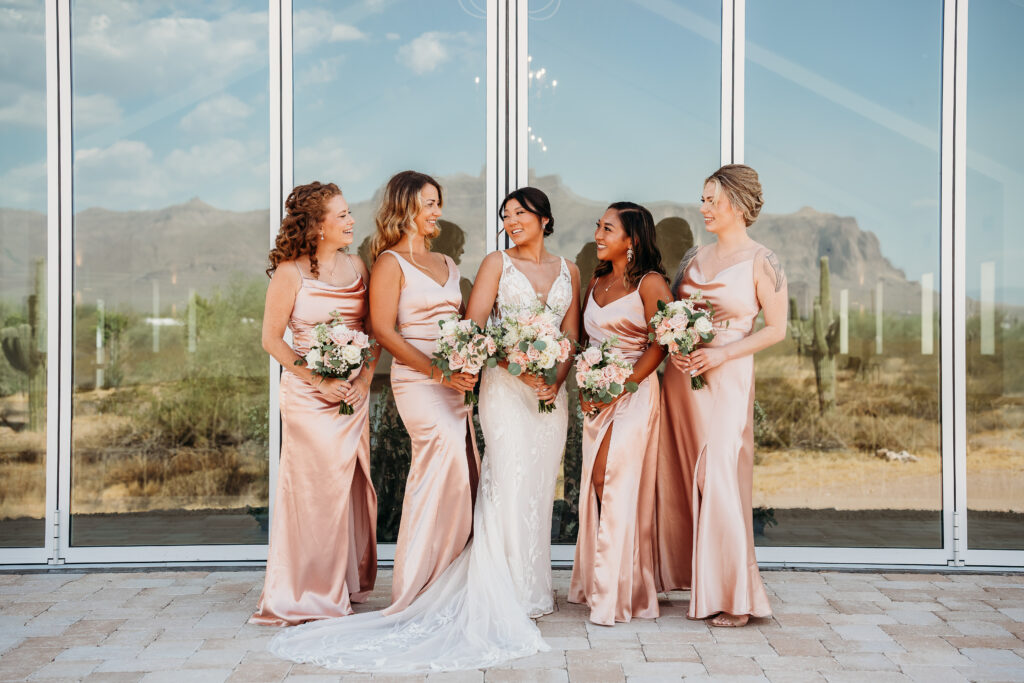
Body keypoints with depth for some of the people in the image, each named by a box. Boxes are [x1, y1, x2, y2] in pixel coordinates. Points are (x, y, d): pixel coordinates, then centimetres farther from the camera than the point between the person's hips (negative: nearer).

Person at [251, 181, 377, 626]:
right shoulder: (290, 273, -6)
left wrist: (364, 379, -3)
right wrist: (318, 381, -12)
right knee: (315, 487, -4)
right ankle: (310, 594, 9)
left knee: (352, 486, 8)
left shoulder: (357, 267, 9)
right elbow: (272, 339, -5)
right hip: (308, 394, -5)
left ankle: (347, 585, 22)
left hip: (354, 394, 5)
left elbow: (373, 330, 12)